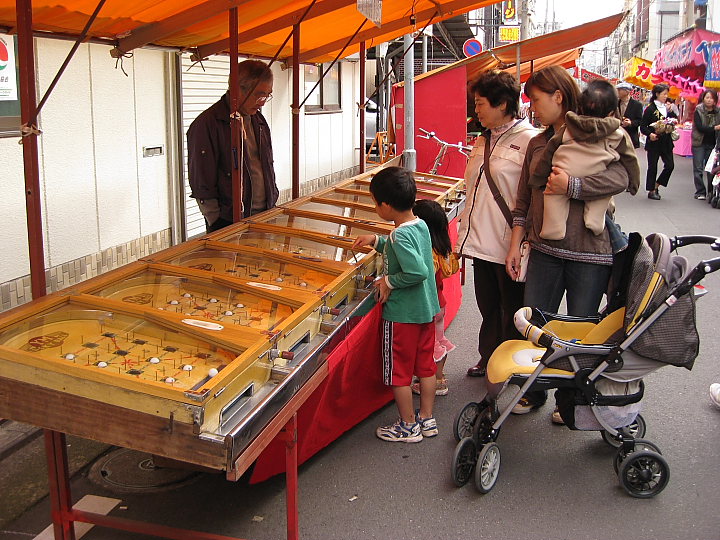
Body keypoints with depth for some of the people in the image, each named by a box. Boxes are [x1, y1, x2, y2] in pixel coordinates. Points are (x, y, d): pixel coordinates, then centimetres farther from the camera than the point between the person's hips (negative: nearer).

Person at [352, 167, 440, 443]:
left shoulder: (400, 236, -25)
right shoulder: (420, 225, 2)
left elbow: (418, 271, -33)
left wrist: (389, 282, -20)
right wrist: (376, 240, 13)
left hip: (402, 314, -9)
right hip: (427, 309, 9)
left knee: (398, 371, 8)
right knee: (425, 365, 18)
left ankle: (408, 426, 20)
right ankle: (427, 419, 31)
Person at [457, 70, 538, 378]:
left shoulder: (529, 140, -14)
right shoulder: (483, 141, 12)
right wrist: (466, 233, 17)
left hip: (509, 246, -7)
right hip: (482, 243, 8)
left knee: (511, 312, 9)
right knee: (488, 307, 20)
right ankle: (489, 359, 37)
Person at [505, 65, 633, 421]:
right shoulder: (537, 145, 13)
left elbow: (620, 178, -20)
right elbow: (524, 202, 14)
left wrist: (571, 186, -23)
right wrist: (515, 245, 9)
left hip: (589, 252, -5)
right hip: (545, 249, 5)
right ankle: (534, 392, 28)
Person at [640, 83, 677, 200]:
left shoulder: (667, 108, 11)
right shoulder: (650, 109, -6)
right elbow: (643, 126, -8)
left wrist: (670, 111, -4)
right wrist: (650, 134, -24)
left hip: (666, 142, 6)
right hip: (654, 141, -6)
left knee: (670, 165, 2)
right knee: (652, 166, 2)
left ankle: (656, 186, 19)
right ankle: (651, 191, 12)